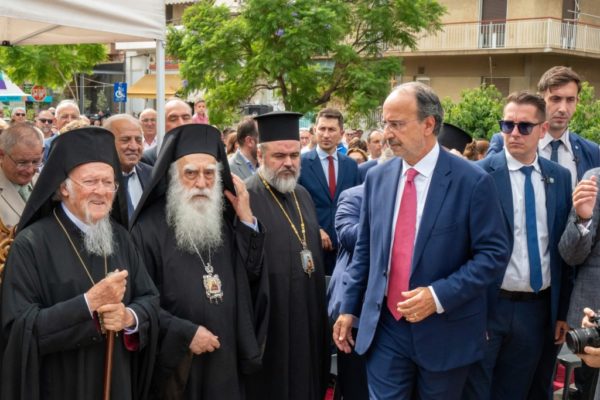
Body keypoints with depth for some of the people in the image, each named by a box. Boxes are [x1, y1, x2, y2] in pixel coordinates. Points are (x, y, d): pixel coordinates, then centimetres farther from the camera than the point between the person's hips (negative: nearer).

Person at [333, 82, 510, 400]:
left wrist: (439, 296, -20)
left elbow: (494, 254, -11)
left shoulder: (473, 181, -11)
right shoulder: (377, 178, 3)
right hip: (384, 327, 3)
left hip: (445, 331, -3)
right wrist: (349, 308, 8)